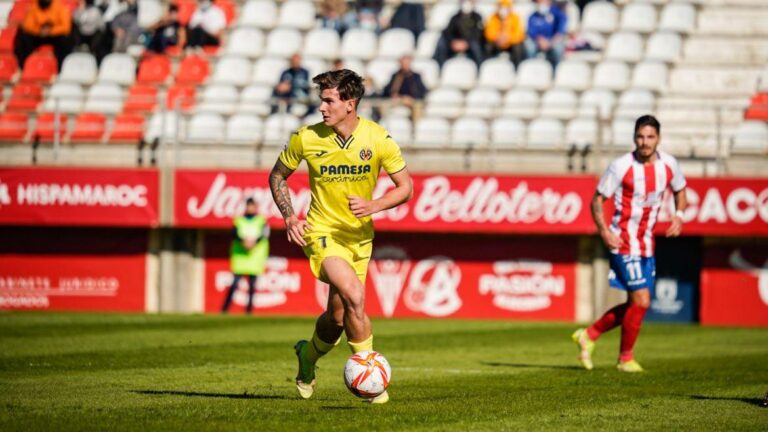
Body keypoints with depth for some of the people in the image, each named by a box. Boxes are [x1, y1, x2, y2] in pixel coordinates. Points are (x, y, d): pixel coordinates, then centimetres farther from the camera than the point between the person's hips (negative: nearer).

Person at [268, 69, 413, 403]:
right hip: (322, 233, -3)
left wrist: (373, 206, -20)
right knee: (354, 295, -26)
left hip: (359, 235, 3)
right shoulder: (306, 138, -11)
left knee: (338, 316, 10)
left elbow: (405, 187, -3)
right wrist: (289, 216, -9)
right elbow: (277, 176, 6)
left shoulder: (378, 139, -11)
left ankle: (308, 355, 43)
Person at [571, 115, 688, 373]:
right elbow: (597, 200, -7)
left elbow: (679, 190, 20)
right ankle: (626, 358, 7)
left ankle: (589, 335, 25)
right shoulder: (621, 167, -14)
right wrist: (603, 231, -21)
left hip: (646, 245, 7)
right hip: (625, 243, -7)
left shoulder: (668, 165, 1)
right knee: (641, 301, -11)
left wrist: (679, 215, 0)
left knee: (636, 305, 10)